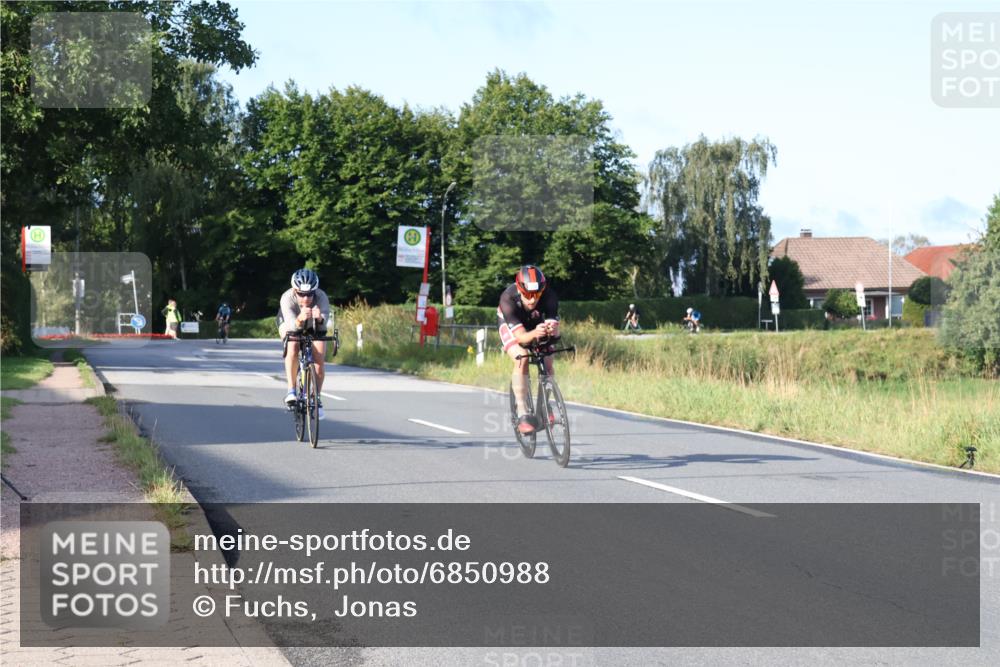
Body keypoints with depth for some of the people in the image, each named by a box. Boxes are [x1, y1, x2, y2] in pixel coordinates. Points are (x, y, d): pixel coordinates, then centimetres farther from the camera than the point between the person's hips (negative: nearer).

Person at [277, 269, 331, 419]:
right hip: (291, 324, -1)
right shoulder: (287, 298, -38)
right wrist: (300, 319, -71)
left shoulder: (321, 297, -36)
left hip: (314, 328, 1)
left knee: (319, 361, -15)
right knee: (293, 347, -31)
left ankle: (317, 397, 6)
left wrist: (319, 318, -73)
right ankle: (291, 390, -24)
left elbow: (325, 321, -49)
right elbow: (291, 324, -49)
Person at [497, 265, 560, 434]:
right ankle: (523, 414, -22)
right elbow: (521, 337, -43)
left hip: (538, 322, 2)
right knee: (521, 360, -26)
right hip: (511, 324, -2)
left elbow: (555, 330, -40)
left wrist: (552, 330, -64)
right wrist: (534, 334, -65)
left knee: (547, 364, -15)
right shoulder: (508, 299, -39)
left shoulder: (549, 296, -36)